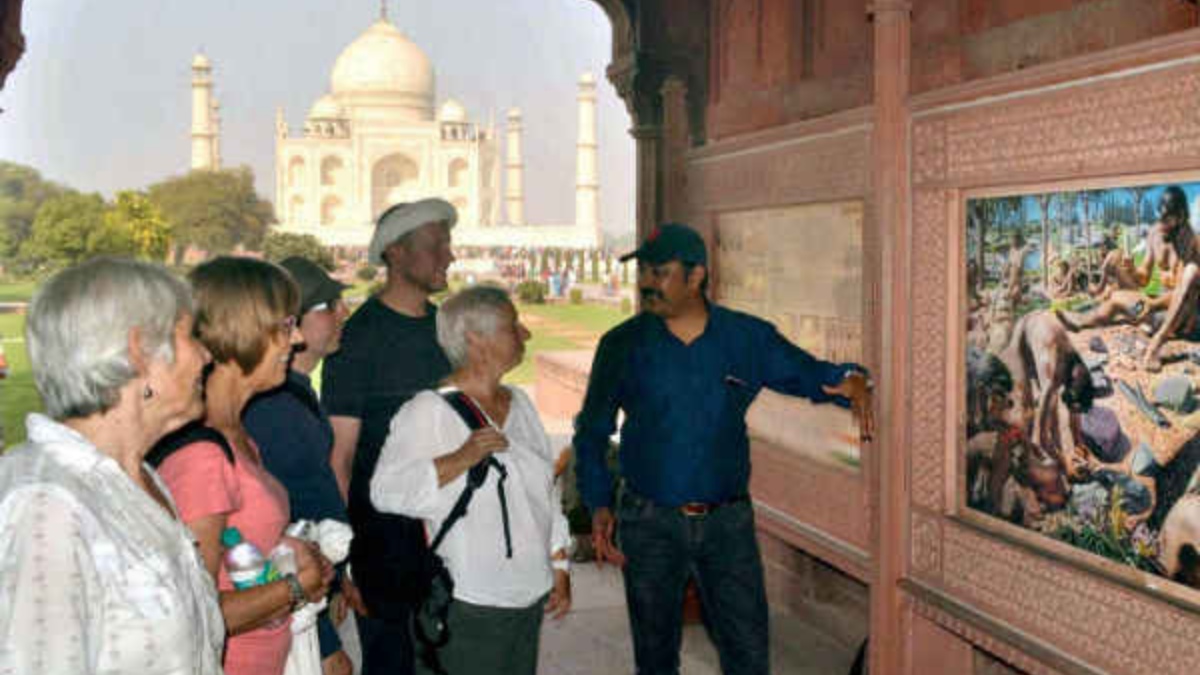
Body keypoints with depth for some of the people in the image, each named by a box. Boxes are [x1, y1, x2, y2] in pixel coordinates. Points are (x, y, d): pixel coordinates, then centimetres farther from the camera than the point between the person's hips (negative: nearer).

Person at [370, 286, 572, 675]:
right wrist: (461, 459, -27)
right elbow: (387, 490, -21)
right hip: (471, 602, -7)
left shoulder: (518, 403, 12)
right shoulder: (429, 410, -11)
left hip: (530, 594, 7)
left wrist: (559, 568, 15)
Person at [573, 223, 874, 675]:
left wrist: (851, 381, -14)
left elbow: (810, 374, 9)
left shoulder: (749, 338, 0)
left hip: (727, 521, 0)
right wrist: (598, 506, -7)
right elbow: (591, 432, 4)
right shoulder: (622, 345, -2)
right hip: (649, 523, 0)